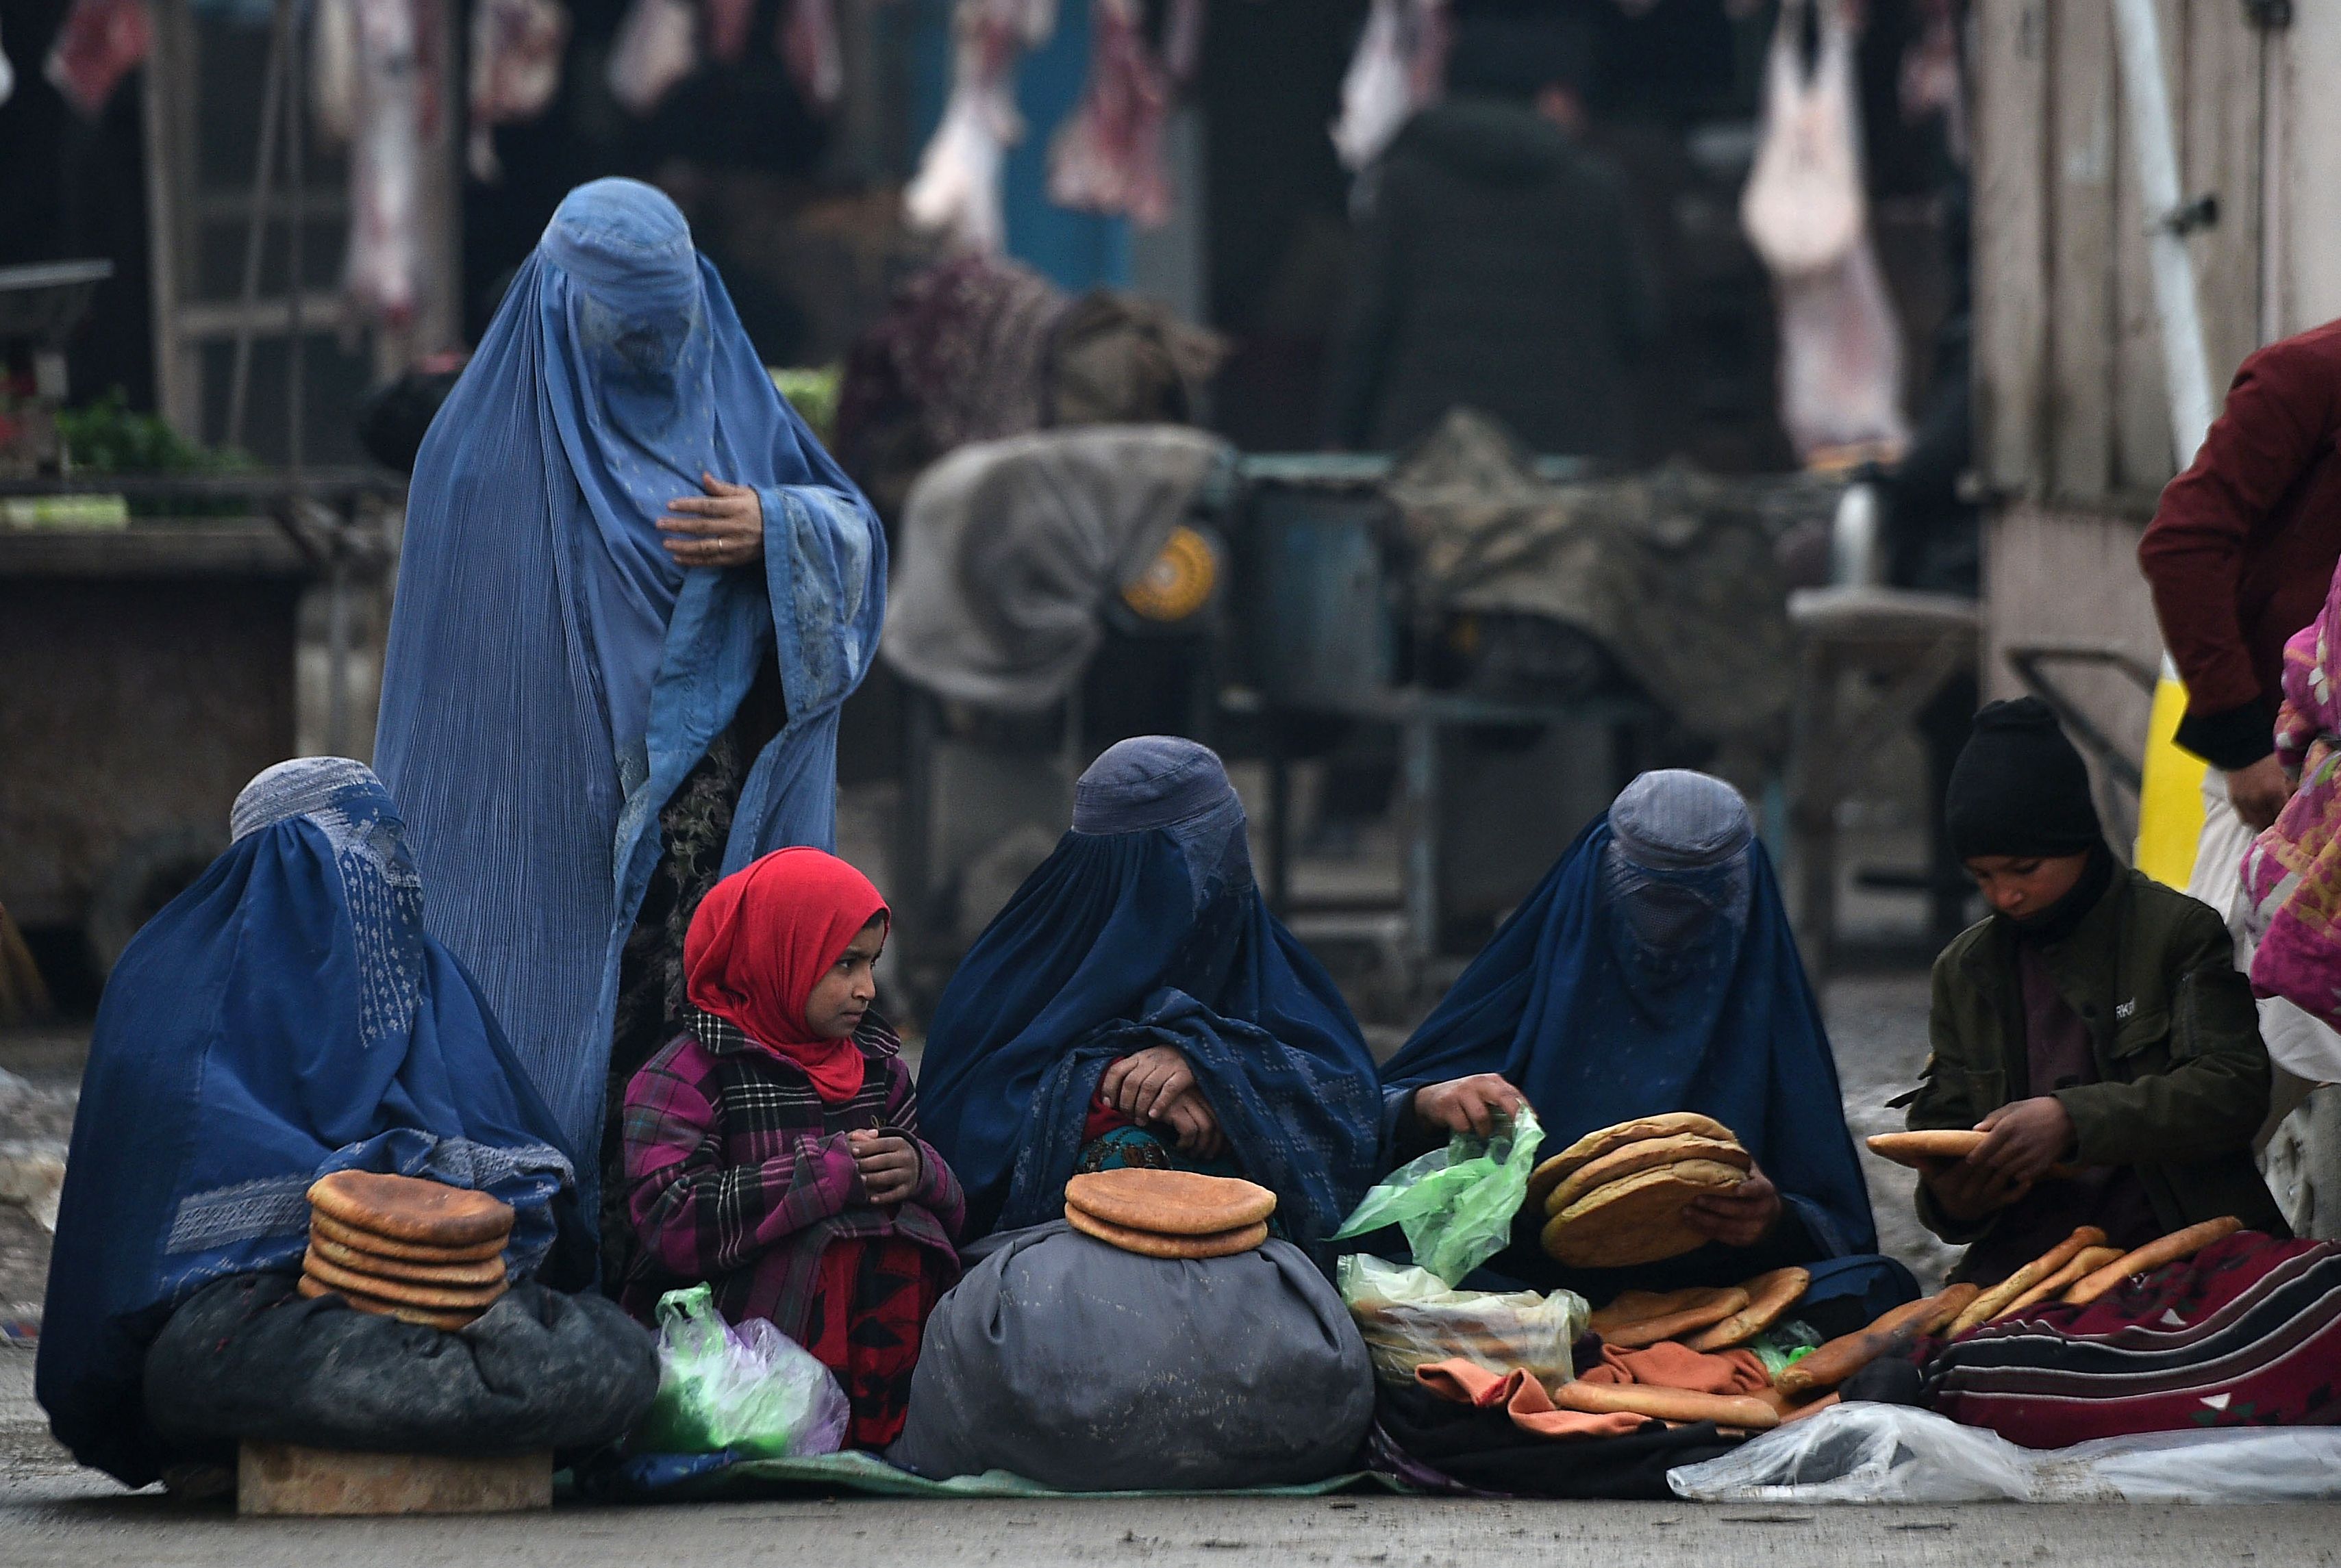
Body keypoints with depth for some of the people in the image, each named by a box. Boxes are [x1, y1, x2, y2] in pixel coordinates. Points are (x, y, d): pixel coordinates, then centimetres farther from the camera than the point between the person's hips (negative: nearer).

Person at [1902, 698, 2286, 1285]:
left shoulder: (2181, 931, 2)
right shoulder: (1964, 969, 18)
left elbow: (2233, 1092, -9)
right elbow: (1941, 1128, 18)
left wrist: (2074, 1120, -23)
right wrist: (1951, 1199, -8)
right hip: (2020, 1262, 4)